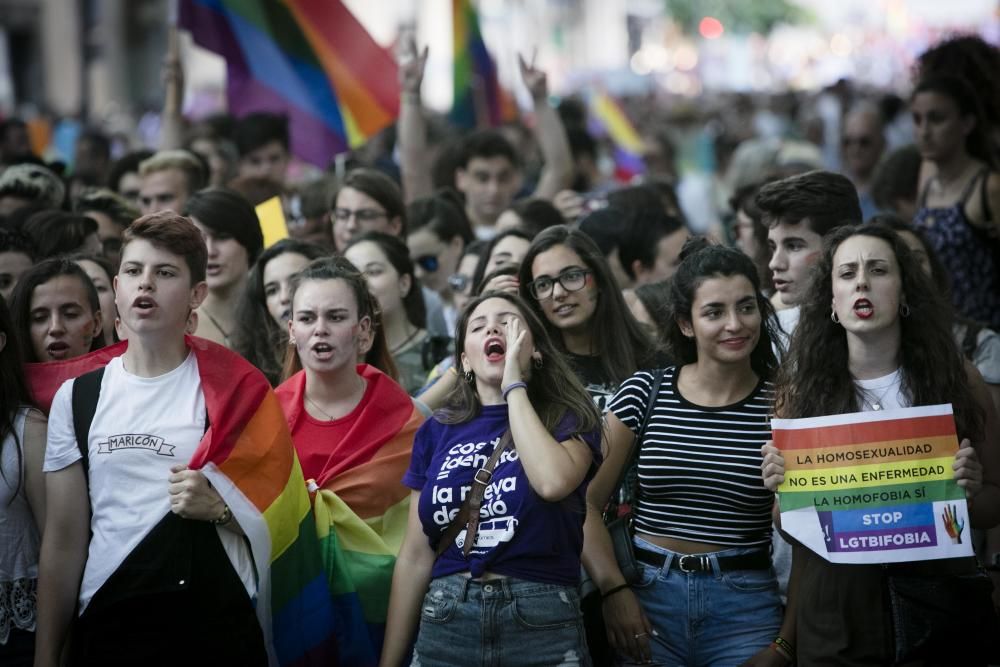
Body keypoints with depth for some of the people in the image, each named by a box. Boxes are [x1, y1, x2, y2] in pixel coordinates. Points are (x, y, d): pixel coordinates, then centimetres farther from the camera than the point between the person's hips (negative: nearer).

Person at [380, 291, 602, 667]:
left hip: (542, 622, -2)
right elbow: (415, 556, 9)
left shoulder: (567, 418, 1)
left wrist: (514, 385, -10)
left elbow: (553, 482, -22)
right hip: (446, 624, 3)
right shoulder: (437, 432, 9)